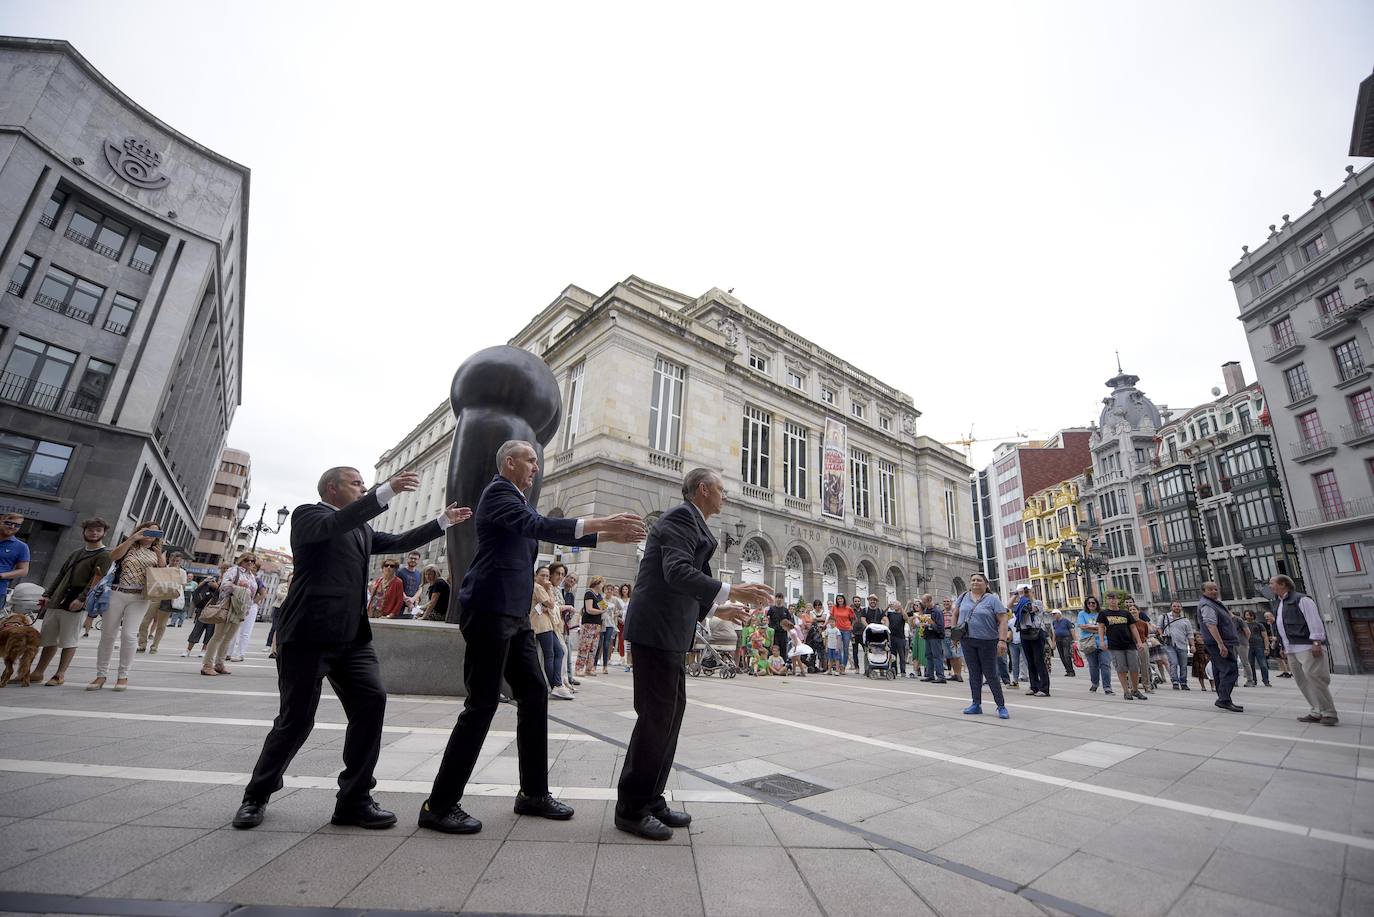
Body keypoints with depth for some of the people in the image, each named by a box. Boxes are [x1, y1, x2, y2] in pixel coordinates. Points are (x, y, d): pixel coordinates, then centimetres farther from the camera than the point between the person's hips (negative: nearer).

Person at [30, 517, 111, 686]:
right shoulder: (76, 553, 17)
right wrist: (48, 594, 14)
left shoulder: (105, 555, -7)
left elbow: (97, 580, -16)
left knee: (69, 640, -1)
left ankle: (60, 675, 7)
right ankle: (37, 673, 22)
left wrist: (81, 598, -23)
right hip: (56, 601, 7)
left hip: (76, 604, -7)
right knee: (48, 639, 12)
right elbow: (61, 575, 22)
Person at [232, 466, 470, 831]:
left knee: (372, 700, -6)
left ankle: (354, 798, 4)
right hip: (309, 634, -6)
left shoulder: (361, 530, 22)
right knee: (296, 717, 1)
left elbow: (399, 542, 22)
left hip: (352, 636, 6)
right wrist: (387, 490, -31)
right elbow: (334, 524, -21)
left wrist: (444, 520, 16)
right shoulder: (308, 514, 0)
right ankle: (257, 795, 27)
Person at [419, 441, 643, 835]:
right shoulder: (498, 492, -10)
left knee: (534, 694, 9)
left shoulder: (518, 500, 20)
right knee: (482, 704, -4)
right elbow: (539, 527, -26)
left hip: (514, 615, 9)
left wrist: (609, 535, 10)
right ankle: (439, 805, 11)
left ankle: (533, 793, 20)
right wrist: (601, 522, -32)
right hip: (490, 610, -9)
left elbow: (548, 531, 20)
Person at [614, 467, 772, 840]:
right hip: (657, 629, -10)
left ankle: (651, 799, 25)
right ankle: (631, 809, 10)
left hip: (668, 631, 10)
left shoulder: (691, 522, 19)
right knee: (656, 715, -3)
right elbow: (677, 573, -25)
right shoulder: (681, 517, -11)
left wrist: (716, 609, 23)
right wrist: (731, 591, -28)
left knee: (671, 711, 14)